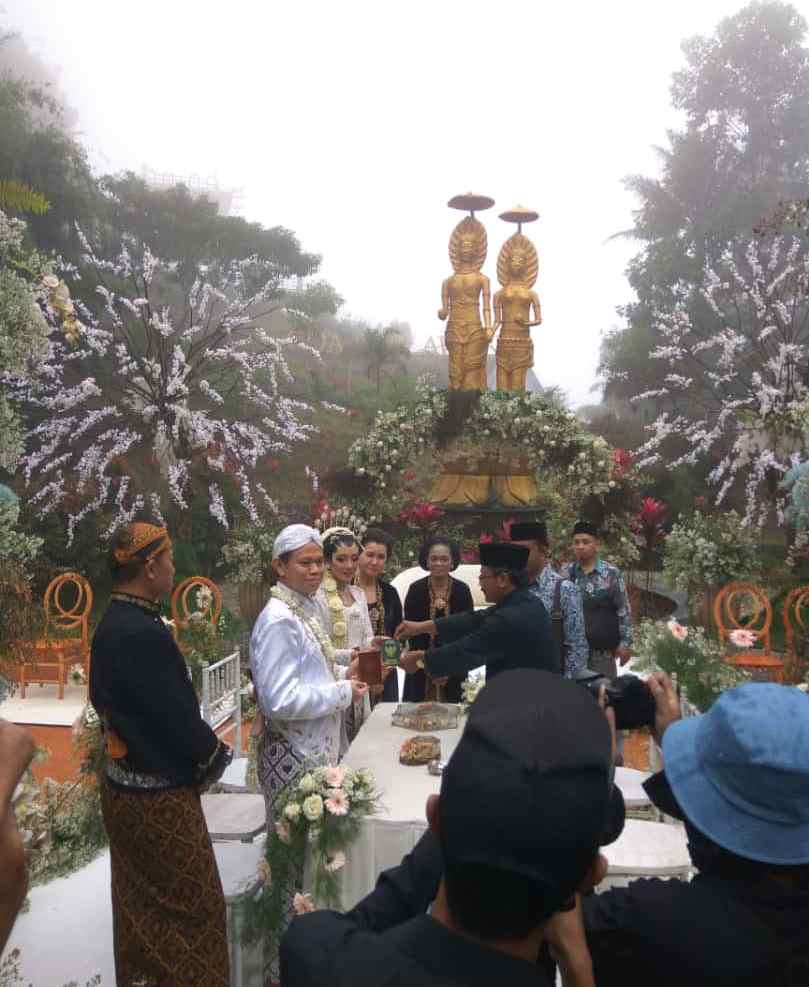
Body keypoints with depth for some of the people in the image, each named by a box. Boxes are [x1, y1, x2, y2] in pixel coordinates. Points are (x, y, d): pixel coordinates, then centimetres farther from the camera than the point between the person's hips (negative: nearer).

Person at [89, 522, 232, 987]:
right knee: (191, 904, 8)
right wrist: (217, 753, -6)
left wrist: (203, 749, 8)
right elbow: (177, 715, -26)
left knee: (143, 902, 24)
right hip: (159, 796, -9)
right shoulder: (143, 633, -28)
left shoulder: (113, 623, 2)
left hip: (126, 785, 9)